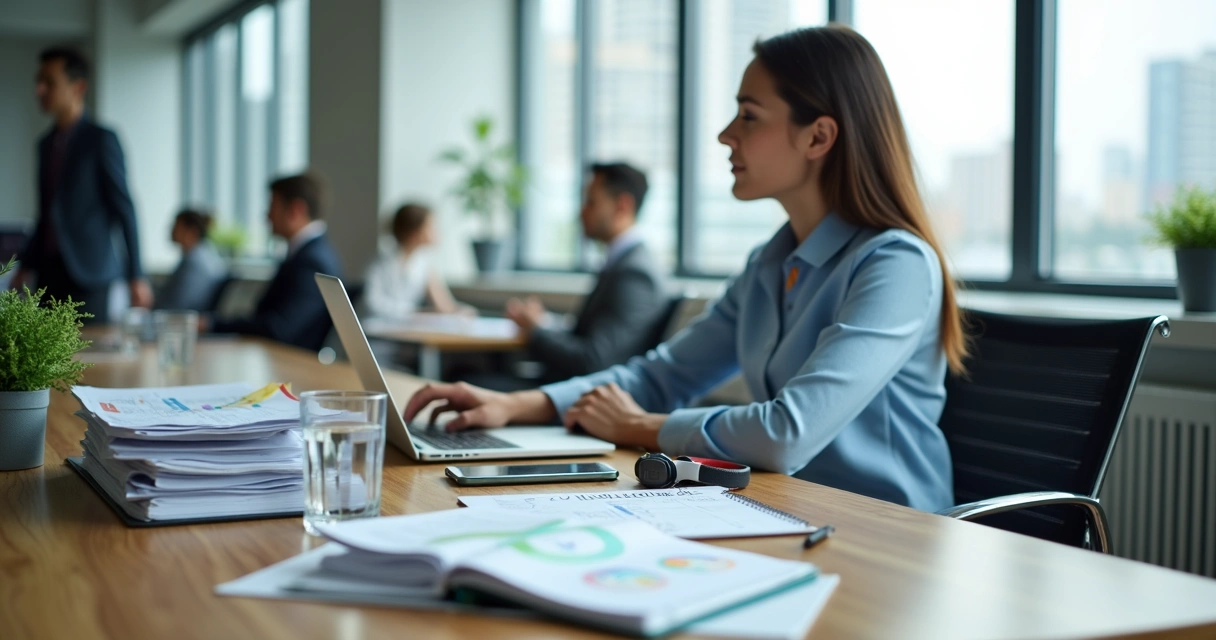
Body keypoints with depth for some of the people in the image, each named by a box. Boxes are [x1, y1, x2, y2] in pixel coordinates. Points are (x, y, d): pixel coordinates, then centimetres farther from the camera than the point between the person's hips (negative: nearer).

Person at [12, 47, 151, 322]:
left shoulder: (101, 140, -5)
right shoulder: (47, 144, 16)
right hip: (50, 272, 6)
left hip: (86, 273, -6)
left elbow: (124, 209, -8)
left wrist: (135, 276, -11)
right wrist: (27, 265, 17)